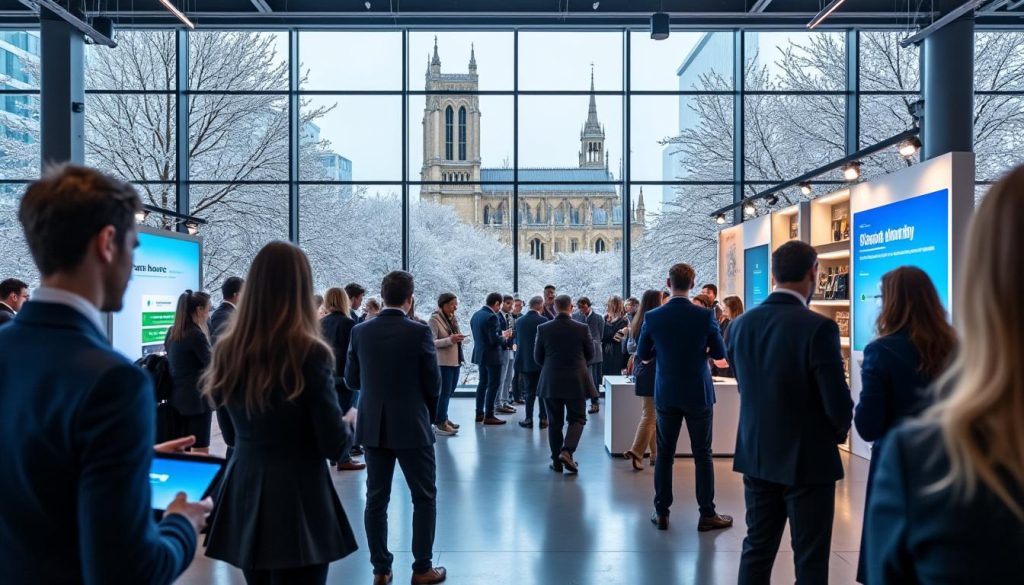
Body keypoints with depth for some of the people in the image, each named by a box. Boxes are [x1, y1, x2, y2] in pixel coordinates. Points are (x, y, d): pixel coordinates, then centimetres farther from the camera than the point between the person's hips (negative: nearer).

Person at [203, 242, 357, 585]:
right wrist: (350, 422, 9)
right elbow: (334, 445, -12)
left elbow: (231, 435, 13)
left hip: (243, 497, 5)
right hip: (298, 499, -5)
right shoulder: (309, 353, -16)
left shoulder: (227, 351, 0)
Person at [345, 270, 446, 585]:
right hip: (412, 426, -4)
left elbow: (351, 379, 4)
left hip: (373, 427, 4)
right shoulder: (419, 332, -14)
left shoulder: (360, 331, -3)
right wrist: (429, 412, 10)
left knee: (376, 499, 13)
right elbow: (433, 384, -10)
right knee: (424, 497, 10)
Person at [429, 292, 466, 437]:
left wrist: (458, 338, 3)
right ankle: (439, 424, 2)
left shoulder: (453, 318, 13)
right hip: (443, 362, -8)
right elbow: (432, 342, -18)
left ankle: (443, 419, 24)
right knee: (444, 392, -6)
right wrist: (450, 340, -28)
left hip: (455, 361, 8)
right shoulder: (435, 319, -11)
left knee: (449, 392, 13)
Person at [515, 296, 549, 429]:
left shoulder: (519, 321, 1)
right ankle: (543, 419, 11)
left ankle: (529, 419, 10)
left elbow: (517, 340, 8)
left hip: (525, 361, 4)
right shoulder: (543, 320, -13)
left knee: (530, 391, 10)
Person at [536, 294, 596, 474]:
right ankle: (567, 451, -9)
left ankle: (557, 462, 15)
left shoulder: (543, 328, -6)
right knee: (577, 419, 10)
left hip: (550, 382, 2)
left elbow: (538, 357, 2)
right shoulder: (582, 328, -9)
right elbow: (590, 355, 3)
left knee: (555, 422, 11)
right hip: (576, 382, -1)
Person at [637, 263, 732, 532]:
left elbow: (642, 356, 2)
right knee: (703, 455, 8)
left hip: (666, 394, 1)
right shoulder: (705, 315, -12)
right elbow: (720, 353, -2)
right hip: (698, 394, -1)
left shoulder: (652, 317, -8)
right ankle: (707, 515, 14)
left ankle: (661, 512, 14)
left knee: (664, 454, 10)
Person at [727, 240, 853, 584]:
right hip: (807, 459, -5)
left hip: (756, 454, 5)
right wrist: (838, 433, 4)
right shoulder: (818, 327, -19)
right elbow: (838, 403, -17)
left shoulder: (740, 325, -2)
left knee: (757, 549, 17)